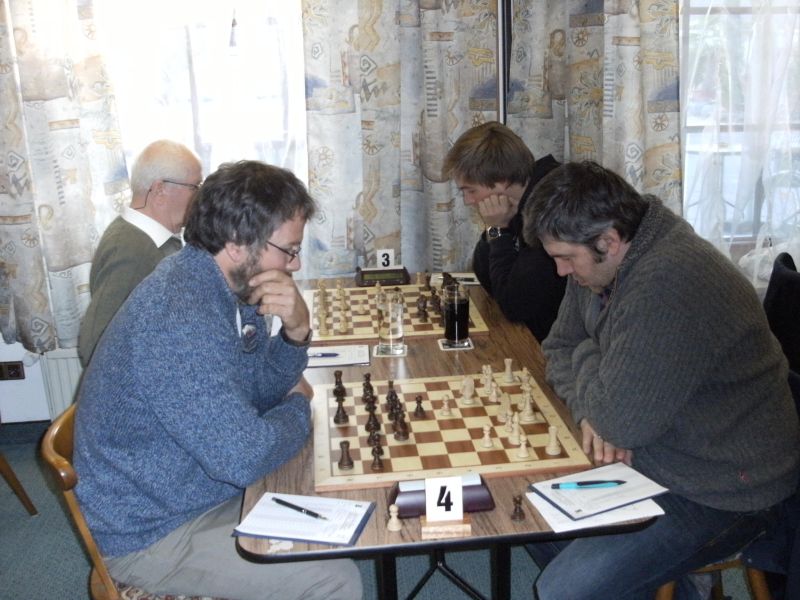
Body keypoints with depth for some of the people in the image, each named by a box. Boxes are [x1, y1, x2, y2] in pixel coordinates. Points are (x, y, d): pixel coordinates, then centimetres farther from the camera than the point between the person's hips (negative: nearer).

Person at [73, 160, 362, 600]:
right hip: (149, 534, -9)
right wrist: (298, 406, -11)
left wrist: (296, 331, -16)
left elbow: (262, 388, 5)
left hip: (193, 489, 9)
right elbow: (245, 458, -31)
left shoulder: (225, 285, -3)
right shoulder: (180, 321, -32)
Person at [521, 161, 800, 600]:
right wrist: (591, 412, -11)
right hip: (655, 458, 9)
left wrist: (585, 358, -10)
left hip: (720, 494, -9)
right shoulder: (602, 262, -1)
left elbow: (620, 423, -30)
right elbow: (560, 347, 9)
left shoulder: (667, 285, -32)